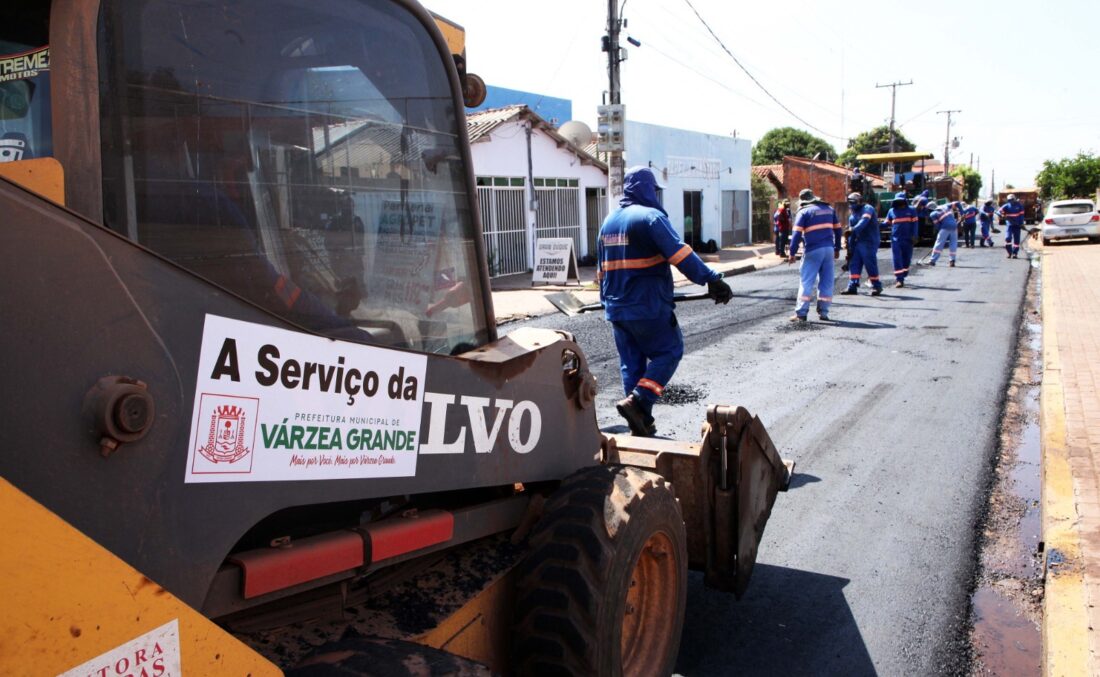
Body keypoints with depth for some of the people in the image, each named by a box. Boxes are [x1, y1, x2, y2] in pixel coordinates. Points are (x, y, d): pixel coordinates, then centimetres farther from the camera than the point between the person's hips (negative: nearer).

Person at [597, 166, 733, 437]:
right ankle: (637, 401, -9)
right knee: (669, 351, 6)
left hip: (617, 308, 7)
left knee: (631, 362, 13)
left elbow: (601, 269, 21)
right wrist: (712, 279, -22)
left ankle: (642, 422, 15)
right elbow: (681, 254, -21)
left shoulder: (608, 222, 14)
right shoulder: (651, 216, -10)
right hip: (648, 307, -7)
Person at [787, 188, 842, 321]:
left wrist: (792, 253, -5)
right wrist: (837, 249, 24)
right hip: (829, 249, 4)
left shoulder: (803, 212, 0)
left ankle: (801, 313, -5)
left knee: (806, 281, -1)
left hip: (813, 250, -4)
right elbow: (837, 230, 18)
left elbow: (797, 234, -9)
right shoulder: (829, 209, 16)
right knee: (827, 282, 10)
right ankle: (823, 312, 11)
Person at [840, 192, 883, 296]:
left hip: (869, 242, -8)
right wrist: (850, 247, 14)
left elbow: (864, 221, -29)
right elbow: (851, 231, 18)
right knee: (853, 264, 3)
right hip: (858, 242, 8)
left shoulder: (867, 209, -9)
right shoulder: (852, 215, 16)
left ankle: (877, 286, 4)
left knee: (870, 264, -7)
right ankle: (852, 287, 6)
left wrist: (853, 230, -45)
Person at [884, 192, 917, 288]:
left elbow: (914, 223, 4)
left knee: (906, 259, 8)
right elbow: (887, 223, 14)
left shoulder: (911, 210, 6)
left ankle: (901, 277, 22)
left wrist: (914, 236, -5)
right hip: (896, 239, -1)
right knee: (897, 259, -8)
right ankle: (899, 280, -10)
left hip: (907, 240, 1)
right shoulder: (891, 211, 7)